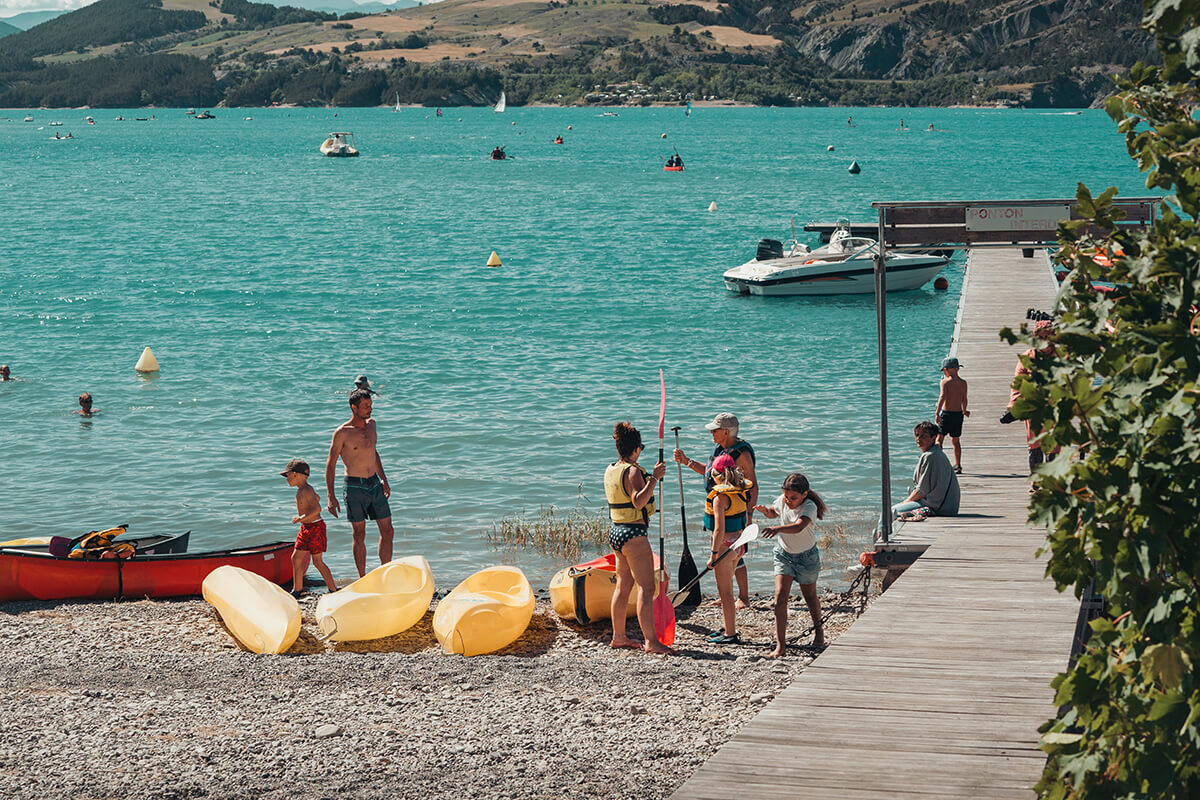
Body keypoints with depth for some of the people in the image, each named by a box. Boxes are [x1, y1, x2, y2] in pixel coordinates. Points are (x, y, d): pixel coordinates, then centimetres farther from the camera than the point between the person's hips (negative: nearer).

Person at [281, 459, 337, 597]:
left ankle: (334, 590, 1)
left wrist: (300, 518, -26)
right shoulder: (301, 490, 10)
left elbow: (317, 509, -31)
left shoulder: (306, 491, -20)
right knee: (296, 557, 13)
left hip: (315, 528, -10)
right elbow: (317, 498, 30)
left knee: (317, 561, -5)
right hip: (306, 528, 10)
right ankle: (297, 589, 22)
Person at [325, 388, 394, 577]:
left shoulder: (371, 424, 8)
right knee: (359, 535, 1)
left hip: (375, 484, 6)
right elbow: (330, 464, -9)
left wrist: (383, 479, 25)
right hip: (355, 488, -6)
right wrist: (331, 496, -14)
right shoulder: (342, 433, -11)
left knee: (387, 531, 5)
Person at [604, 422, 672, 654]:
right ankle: (651, 641, -15)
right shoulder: (633, 471, -15)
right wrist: (654, 479, -27)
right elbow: (638, 502, -29)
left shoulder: (611, 470, 12)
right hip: (633, 534, -10)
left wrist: (650, 477, 32)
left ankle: (618, 637, 22)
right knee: (646, 588, -10)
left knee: (624, 585, 17)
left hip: (616, 531, 10)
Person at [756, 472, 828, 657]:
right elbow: (773, 513, 14)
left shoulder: (810, 507, -27)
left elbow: (799, 527, -47)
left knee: (810, 596, 17)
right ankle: (780, 645, -14)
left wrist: (778, 528, -64)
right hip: (784, 554, 3)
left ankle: (818, 628, 49)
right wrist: (765, 510, -11)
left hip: (807, 556, -3)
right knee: (780, 596, -13)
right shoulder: (782, 501, -10)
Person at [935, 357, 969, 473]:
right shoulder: (963, 383, 3)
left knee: (939, 439, 5)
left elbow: (942, 397, -23)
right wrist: (964, 411, 29)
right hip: (958, 414, 4)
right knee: (956, 441, 15)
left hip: (946, 414, -4)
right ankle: (958, 466, 17)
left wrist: (937, 413, -29)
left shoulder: (945, 382, -11)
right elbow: (964, 400, 10)